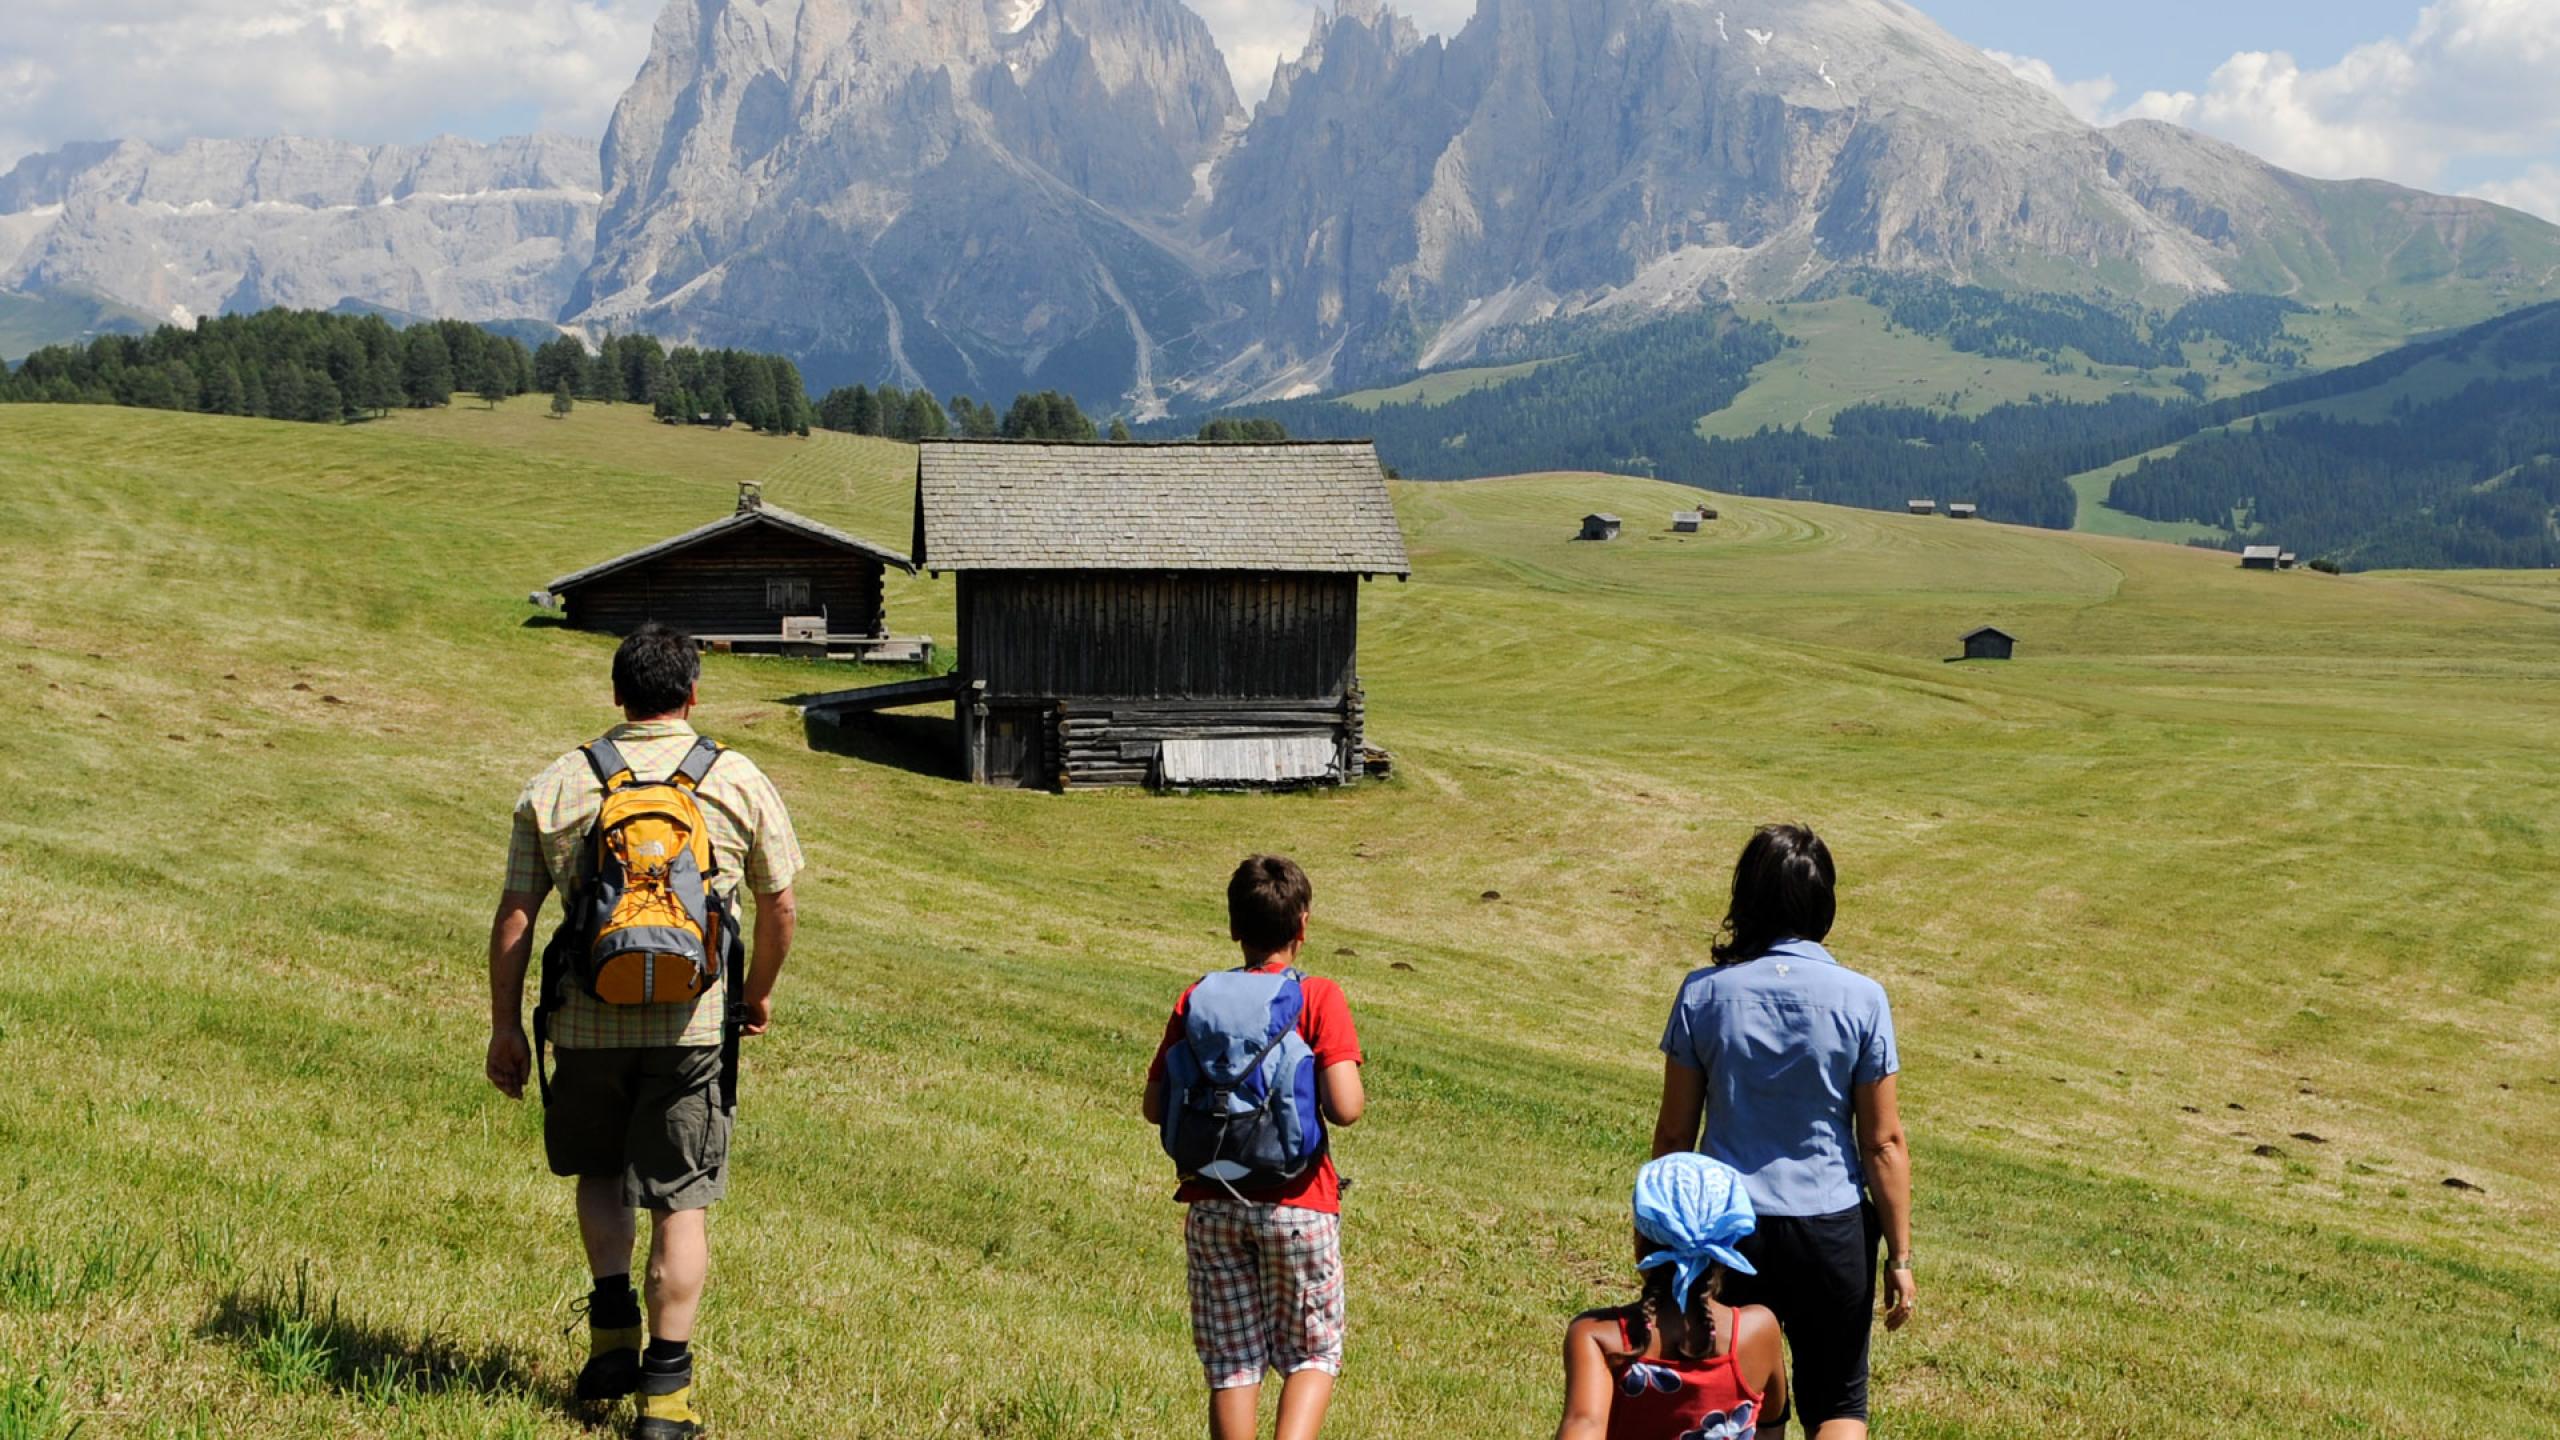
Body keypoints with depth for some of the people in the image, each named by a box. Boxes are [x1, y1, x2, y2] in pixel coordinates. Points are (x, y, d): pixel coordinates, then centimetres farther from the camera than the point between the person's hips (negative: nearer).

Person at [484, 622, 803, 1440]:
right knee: (680, 1200, 5)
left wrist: (505, 1027, 10)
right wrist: (758, 994, 25)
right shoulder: (738, 782, 2)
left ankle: (612, 1325, 11)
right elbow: (780, 910, 9)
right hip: (692, 1026, -1)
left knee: (601, 1172, 25)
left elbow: (513, 918, 2)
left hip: (587, 1025, 1)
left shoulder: (555, 787, 3)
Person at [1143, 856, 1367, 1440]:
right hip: (1297, 1203, -2)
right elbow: (1345, 1108, -18)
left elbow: (1155, 1107, 2)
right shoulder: (1320, 999, -8)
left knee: (1232, 1363, 11)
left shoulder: (1196, 1001, 2)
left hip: (1214, 1206, 3)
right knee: (1311, 1354, 11)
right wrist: (1356, 1093, 4)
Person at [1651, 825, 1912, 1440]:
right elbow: (1884, 1142, -6)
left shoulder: (1705, 994, -6)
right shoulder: (1861, 1000, -9)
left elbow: (1675, 1132, -1)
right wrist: (1899, 1256, 1)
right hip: (1832, 1227, -1)